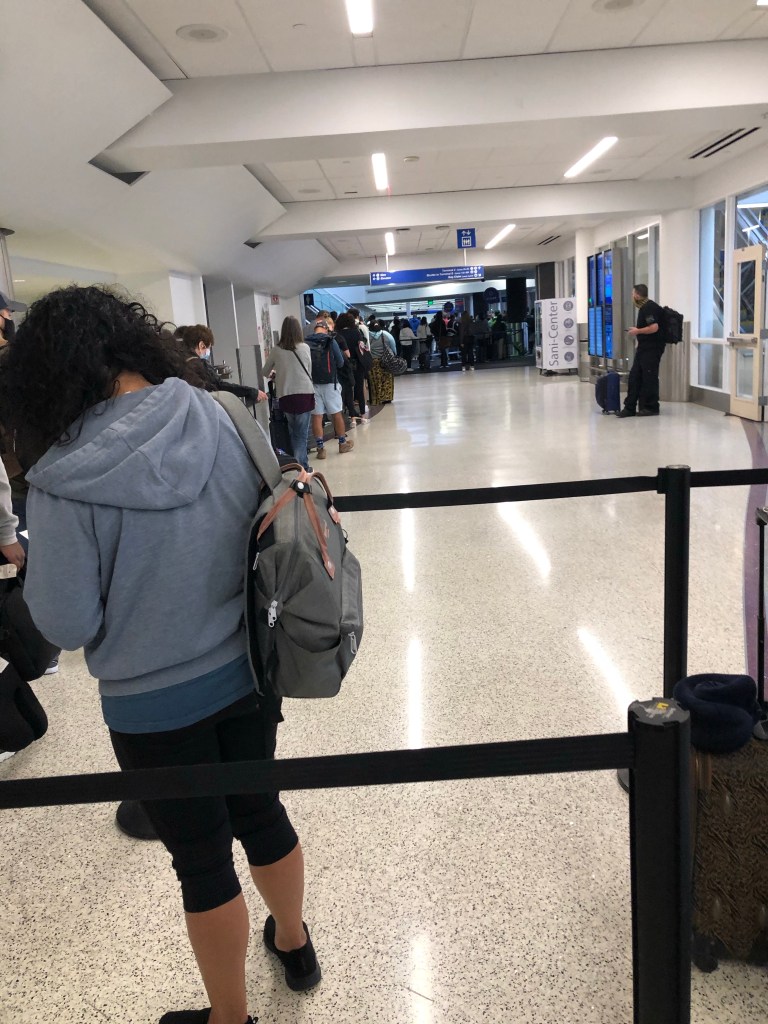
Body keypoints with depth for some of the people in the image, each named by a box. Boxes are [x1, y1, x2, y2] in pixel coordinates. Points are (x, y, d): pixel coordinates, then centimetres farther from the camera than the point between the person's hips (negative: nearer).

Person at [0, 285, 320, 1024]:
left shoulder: (66, 478, -22)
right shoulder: (223, 419, -10)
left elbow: (68, 624, -15)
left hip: (155, 704, -4)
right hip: (248, 670, 5)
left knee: (202, 859, 16)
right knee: (259, 810, 27)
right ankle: (293, 944, 53)